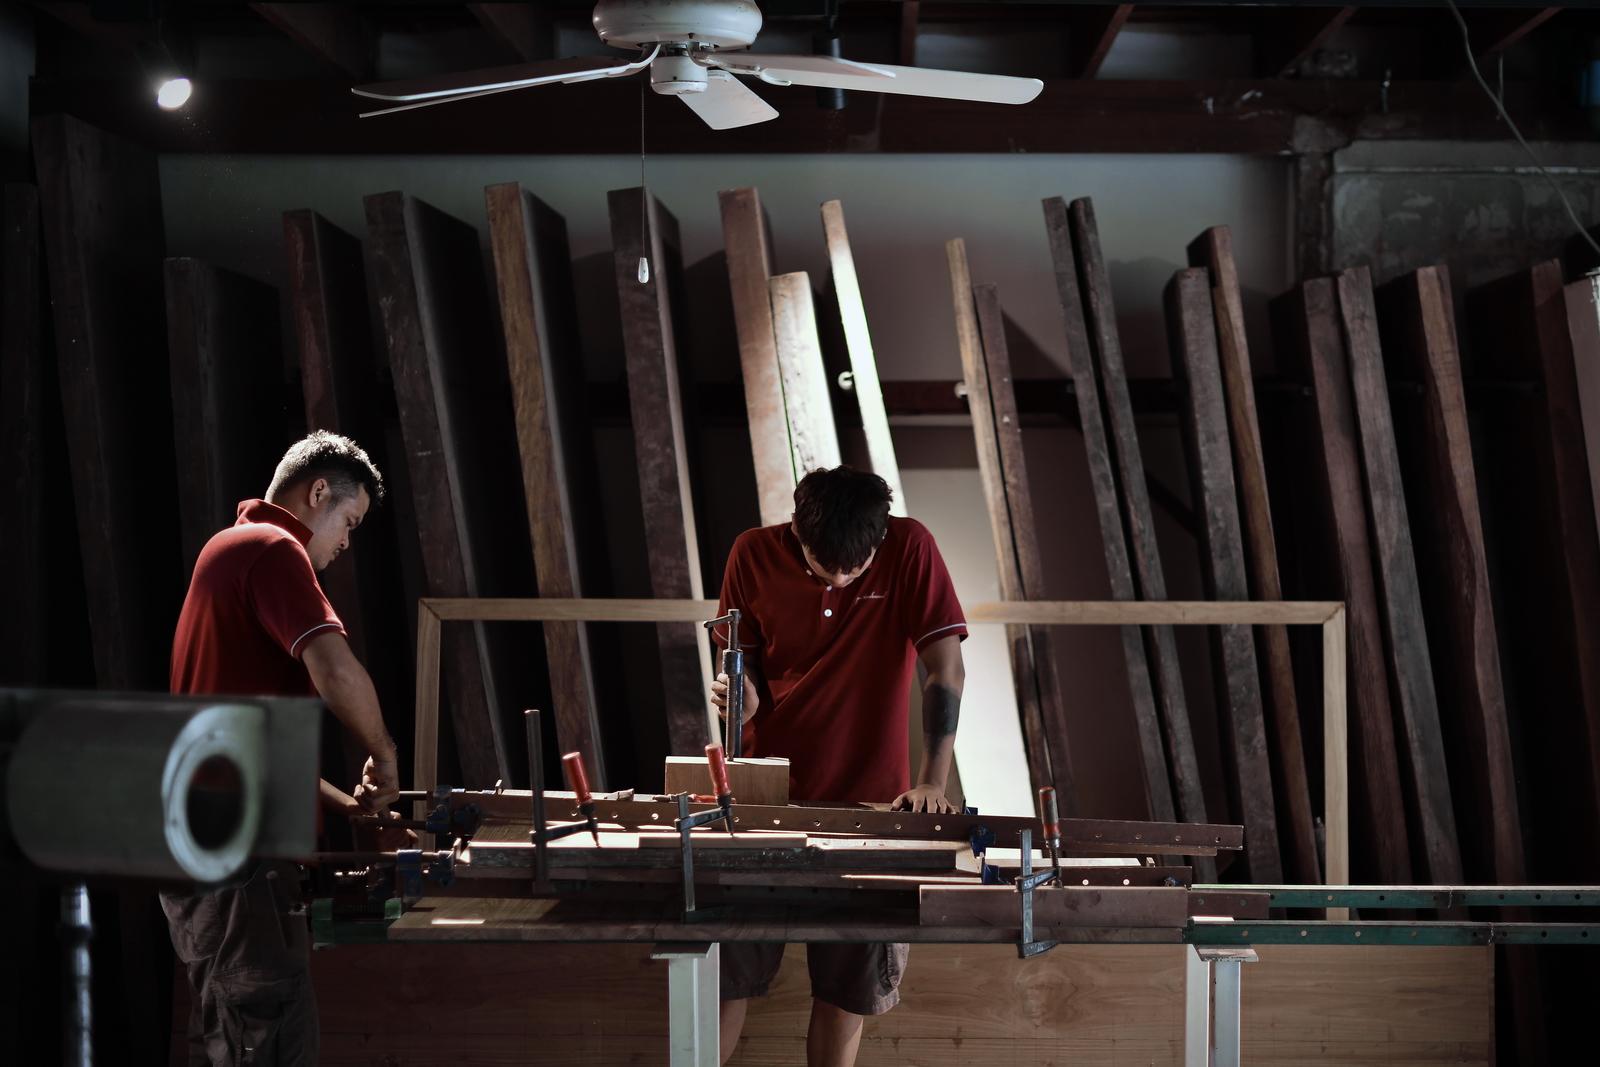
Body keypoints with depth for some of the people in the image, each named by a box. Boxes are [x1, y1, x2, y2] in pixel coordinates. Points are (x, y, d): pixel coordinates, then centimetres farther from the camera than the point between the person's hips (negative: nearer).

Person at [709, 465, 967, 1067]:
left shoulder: (909, 549, -12)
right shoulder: (754, 554, -6)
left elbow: (945, 669, -13)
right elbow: (746, 655, 7)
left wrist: (932, 782, -21)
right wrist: (742, 693, -16)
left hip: (868, 793, -1)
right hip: (766, 786, 1)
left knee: (846, 983, 5)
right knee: (723, 969, 0)